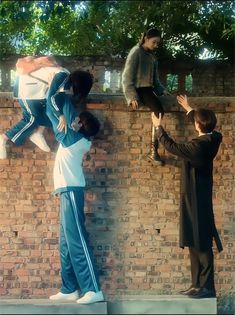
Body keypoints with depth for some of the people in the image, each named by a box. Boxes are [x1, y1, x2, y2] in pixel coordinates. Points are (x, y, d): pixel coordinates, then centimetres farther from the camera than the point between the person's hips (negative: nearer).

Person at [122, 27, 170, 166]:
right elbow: (127, 76, -11)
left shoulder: (152, 56, 19)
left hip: (148, 88, 8)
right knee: (159, 110, -29)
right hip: (138, 88, -8)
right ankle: (153, 151, -29)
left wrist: (162, 90, 3)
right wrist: (132, 96, -21)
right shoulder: (136, 52, -4)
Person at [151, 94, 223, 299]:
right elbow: (205, 124, 26)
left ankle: (207, 287, -5)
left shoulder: (198, 146, -22)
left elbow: (172, 146, -9)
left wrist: (159, 127, 5)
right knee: (195, 243, 13)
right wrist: (189, 109, 37)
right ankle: (198, 284, 17)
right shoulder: (212, 139, 3)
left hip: (196, 199, -9)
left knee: (202, 243, -7)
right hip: (198, 198, 9)